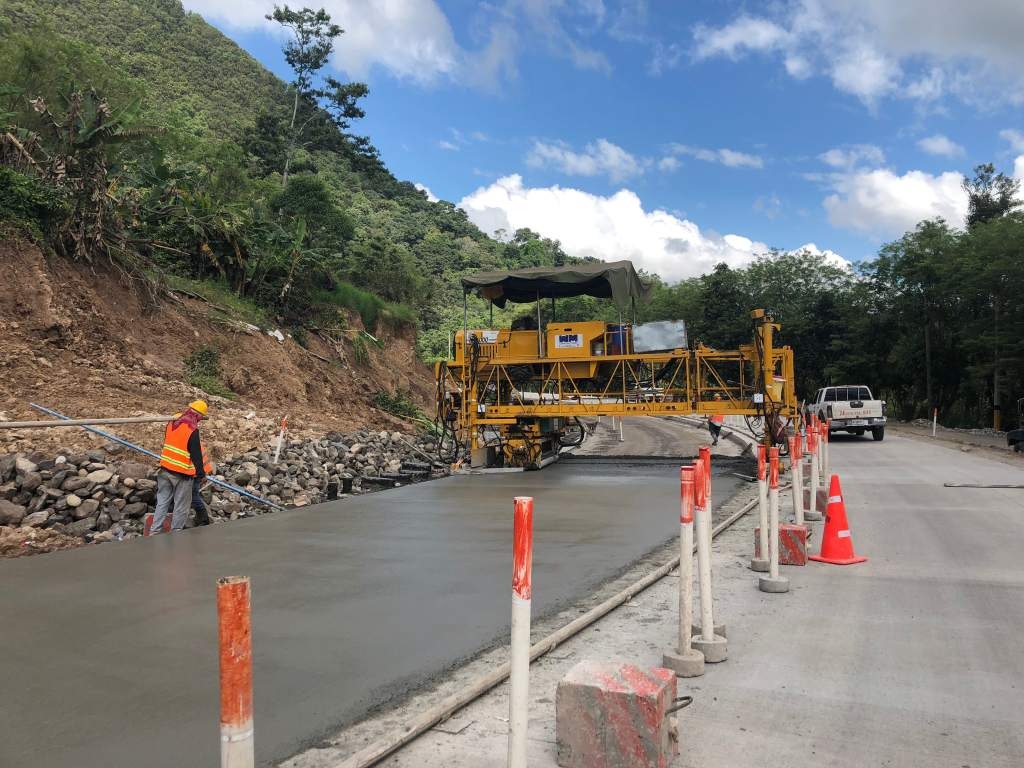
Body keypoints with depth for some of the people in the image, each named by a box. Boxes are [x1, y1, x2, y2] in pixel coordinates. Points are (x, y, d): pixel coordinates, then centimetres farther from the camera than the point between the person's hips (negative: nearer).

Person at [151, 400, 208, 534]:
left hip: (165, 469, 7)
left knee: (162, 502, 13)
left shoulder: (172, 423, 4)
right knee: (180, 507, 4)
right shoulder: (193, 430, -17)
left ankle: (154, 532, 12)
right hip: (182, 474, -7)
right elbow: (197, 455, -14)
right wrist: (201, 473, -5)